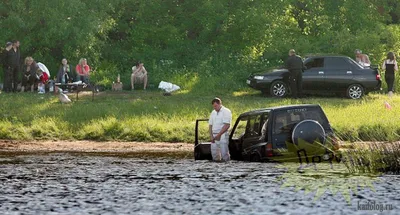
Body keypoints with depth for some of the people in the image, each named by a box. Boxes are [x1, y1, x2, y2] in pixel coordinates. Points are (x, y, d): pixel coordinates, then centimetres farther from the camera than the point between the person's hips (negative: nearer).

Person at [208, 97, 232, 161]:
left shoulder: (226, 112, -4)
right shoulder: (213, 113, 17)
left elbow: (227, 125, -12)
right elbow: (210, 125, 16)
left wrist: (218, 135, -16)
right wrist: (211, 136, 1)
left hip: (222, 136, -6)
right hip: (214, 137, 6)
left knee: (224, 154, -9)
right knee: (214, 155, 5)